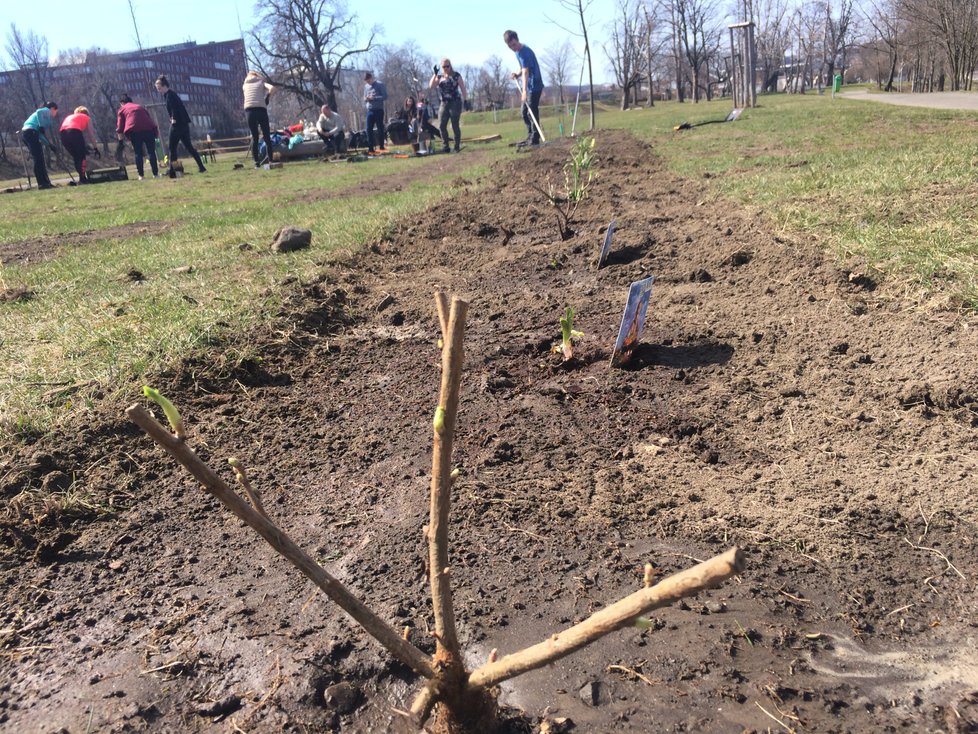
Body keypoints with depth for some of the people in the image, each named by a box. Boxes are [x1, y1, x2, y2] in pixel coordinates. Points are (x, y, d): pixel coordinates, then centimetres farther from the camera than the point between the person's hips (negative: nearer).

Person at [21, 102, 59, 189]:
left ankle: (44, 182, 14)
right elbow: (38, 112, -18)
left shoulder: (43, 112, 31)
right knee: (39, 159, -10)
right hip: (31, 132, -9)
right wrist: (41, 126, -21)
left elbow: (40, 133, 28)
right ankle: (43, 183, -13)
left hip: (25, 132, 9)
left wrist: (49, 144, 24)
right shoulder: (47, 111, 8)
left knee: (38, 159, 12)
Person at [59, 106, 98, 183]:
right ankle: (83, 178, -5)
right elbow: (91, 135, 19)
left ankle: (82, 178, 17)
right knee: (83, 155, 5)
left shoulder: (69, 117, 38)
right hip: (75, 132, -5)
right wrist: (95, 148, 25)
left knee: (76, 157, 17)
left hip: (63, 134, 5)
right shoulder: (87, 118, 25)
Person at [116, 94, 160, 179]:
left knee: (138, 153, 4)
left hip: (134, 131, -2)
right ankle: (155, 174, -4)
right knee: (151, 152, 3)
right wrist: (156, 130, 21)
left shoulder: (122, 109, 19)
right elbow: (149, 118, 23)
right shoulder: (140, 106, 30)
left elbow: (120, 125, 9)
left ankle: (140, 175, 0)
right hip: (148, 128, 2)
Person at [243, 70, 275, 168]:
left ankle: (256, 162, -1)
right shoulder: (261, 82, 16)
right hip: (261, 109, -2)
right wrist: (267, 98, 10)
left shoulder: (244, 85, 23)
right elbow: (272, 88, -1)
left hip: (250, 110, 2)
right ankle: (269, 158, -12)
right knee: (267, 136, 0)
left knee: (254, 138, 5)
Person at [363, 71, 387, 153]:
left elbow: (385, 96, -9)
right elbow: (364, 98, 20)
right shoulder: (366, 86, 14)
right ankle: (370, 148, 4)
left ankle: (381, 146, 7)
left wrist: (374, 98, -16)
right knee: (369, 129, 0)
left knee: (380, 129, 0)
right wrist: (365, 99, -5)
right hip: (369, 110, 5)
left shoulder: (380, 85, -3)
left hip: (378, 110, -5)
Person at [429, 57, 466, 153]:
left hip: (455, 102, -4)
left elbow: (462, 88, 1)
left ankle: (457, 147, 5)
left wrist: (465, 100, -8)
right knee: (441, 126, -3)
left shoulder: (456, 75, 2)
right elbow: (431, 86, 1)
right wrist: (435, 74, -4)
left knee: (455, 125, -3)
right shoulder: (439, 77, 13)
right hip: (444, 103, 4)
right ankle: (445, 147, 4)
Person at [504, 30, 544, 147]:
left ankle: (535, 139, -9)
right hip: (529, 86, 10)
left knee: (531, 112, -11)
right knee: (525, 112, 14)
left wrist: (524, 91, -43)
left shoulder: (524, 52, -22)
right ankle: (530, 137, 21)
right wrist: (518, 74, -1)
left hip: (534, 86, -10)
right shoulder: (518, 51, 7)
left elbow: (526, 72, -34)